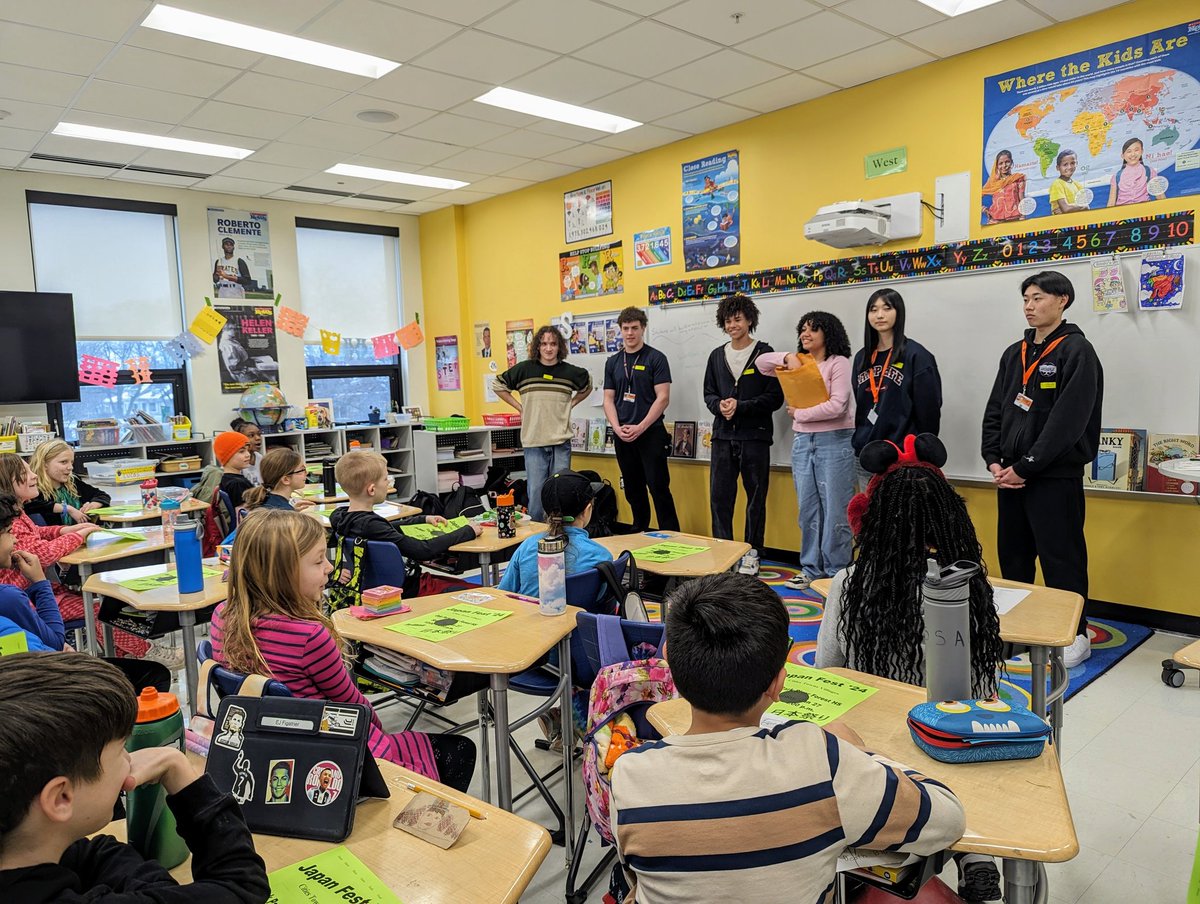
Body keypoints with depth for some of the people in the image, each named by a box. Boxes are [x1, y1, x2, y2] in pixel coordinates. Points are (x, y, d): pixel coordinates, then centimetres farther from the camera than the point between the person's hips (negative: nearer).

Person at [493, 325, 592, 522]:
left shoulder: (570, 372, 2)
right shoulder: (524, 369, -2)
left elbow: (587, 386, 23)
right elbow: (497, 385, 10)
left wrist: (571, 404, 10)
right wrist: (519, 407, 4)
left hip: (561, 442, 1)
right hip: (533, 442, -1)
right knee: (536, 492, 2)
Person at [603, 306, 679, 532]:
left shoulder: (656, 358, -3)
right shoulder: (613, 362, 11)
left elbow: (663, 398, -9)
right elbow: (608, 399, 9)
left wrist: (640, 427, -15)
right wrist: (617, 428, -7)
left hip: (650, 433, -5)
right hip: (623, 436, 5)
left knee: (659, 488, -6)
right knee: (633, 490, 12)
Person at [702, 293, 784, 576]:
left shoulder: (764, 353, -2)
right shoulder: (717, 355, 13)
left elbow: (775, 397, -6)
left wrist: (740, 406, -15)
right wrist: (720, 405, -7)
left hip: (755, 436, -4)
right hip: (723, 436, 4)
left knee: (756, 497, 4)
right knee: (719, 496, 5)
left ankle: (752, 553, 13)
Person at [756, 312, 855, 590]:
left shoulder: (839, 362, -6)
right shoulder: (799, 363, 12)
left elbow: (837, 406, -17)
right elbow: (761, 362, 16)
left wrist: (798, 414, -8)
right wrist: (787, 357, -2)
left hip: (834, 442, -6)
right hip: (802, 441, 6)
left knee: (834, 509, -2)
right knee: (807, 508, 10)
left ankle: (837, 572, 7)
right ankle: (811, 567, 20)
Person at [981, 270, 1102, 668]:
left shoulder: (1076, 352, -7)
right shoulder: (1014, 354, 13)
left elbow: (1068, 421, -15)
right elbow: (995, 411, 13)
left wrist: (1025, 467, -16)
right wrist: (993, 460, -1)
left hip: (1055, 477, -7)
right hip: (1010, 477, 7)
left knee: (1061, 559, 0)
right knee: (1012, 556, 14)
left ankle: (1076, 635, 13)